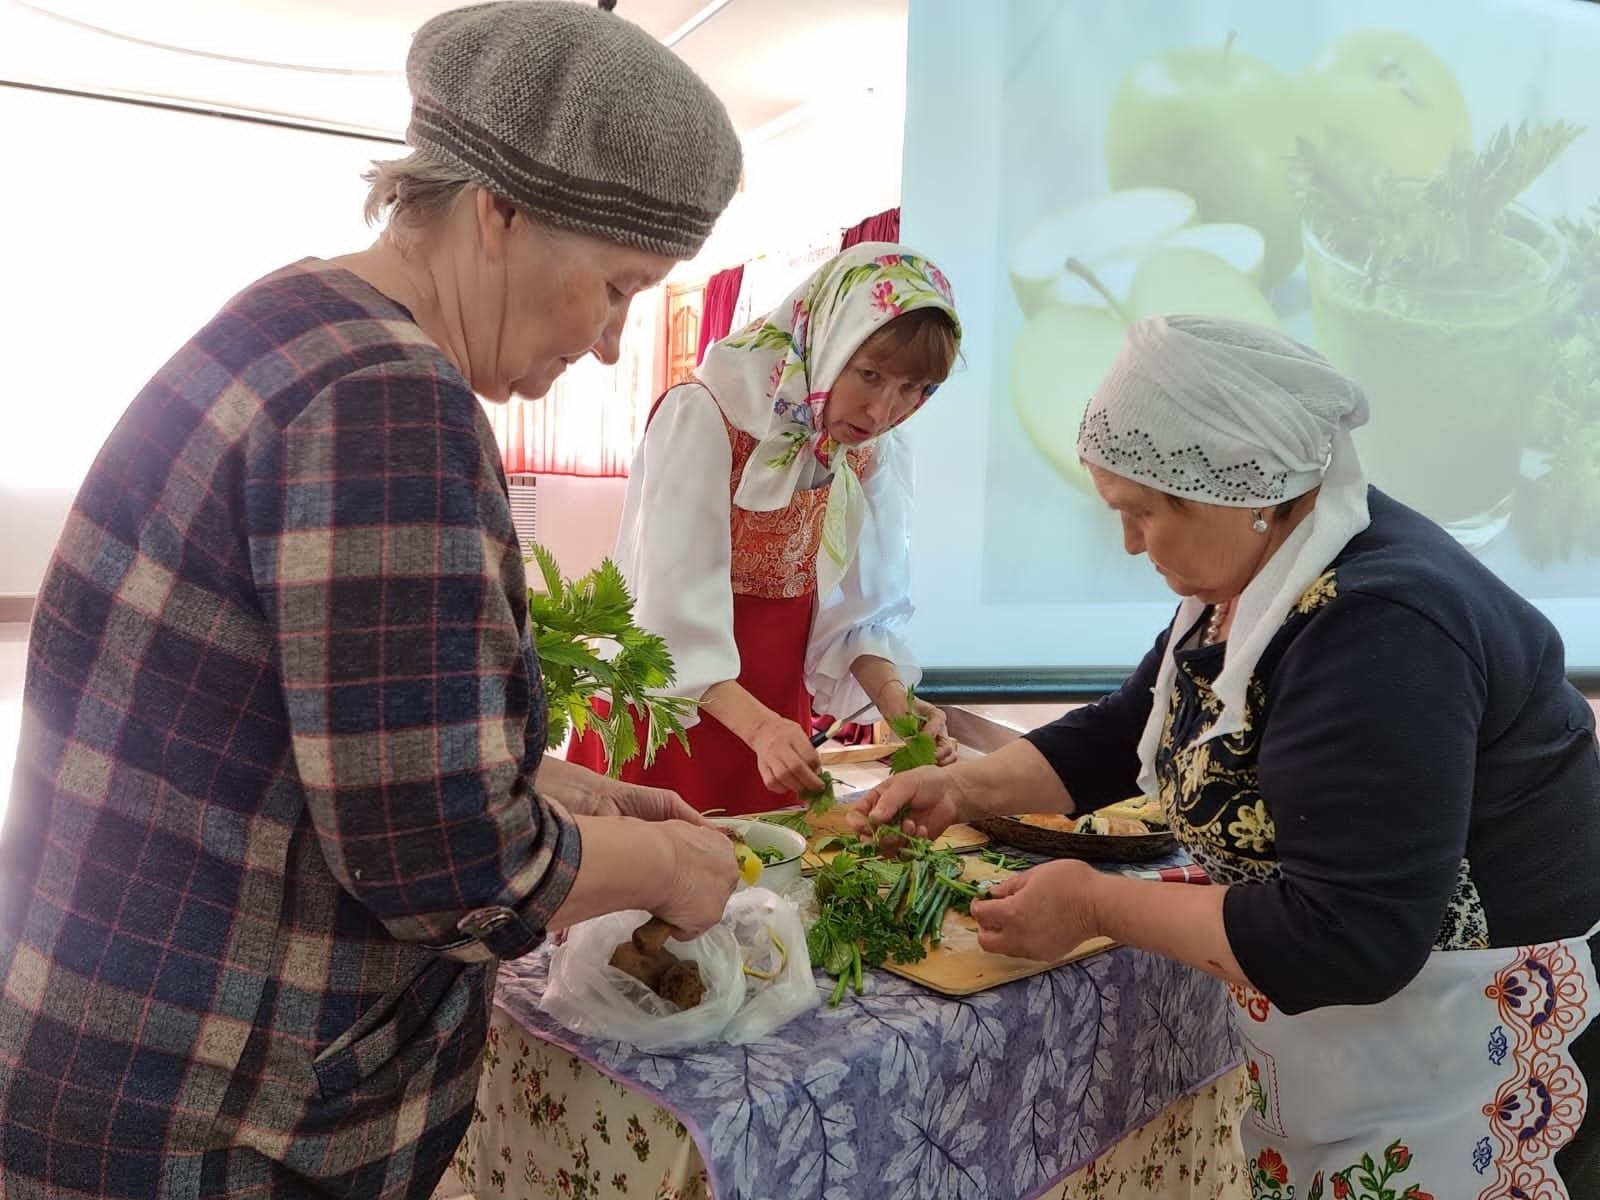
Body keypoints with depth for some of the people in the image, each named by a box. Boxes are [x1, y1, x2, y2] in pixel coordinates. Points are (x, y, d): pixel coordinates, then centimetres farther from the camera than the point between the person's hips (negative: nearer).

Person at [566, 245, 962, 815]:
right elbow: (678, 614, -25)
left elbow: (861, 607, -2)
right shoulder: (703, 417, -20)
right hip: (667, 711, -5)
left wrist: (894, 699, -20)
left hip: (775, 717, 5)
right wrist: (758, 725, -36)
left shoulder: (877, 458, -2)